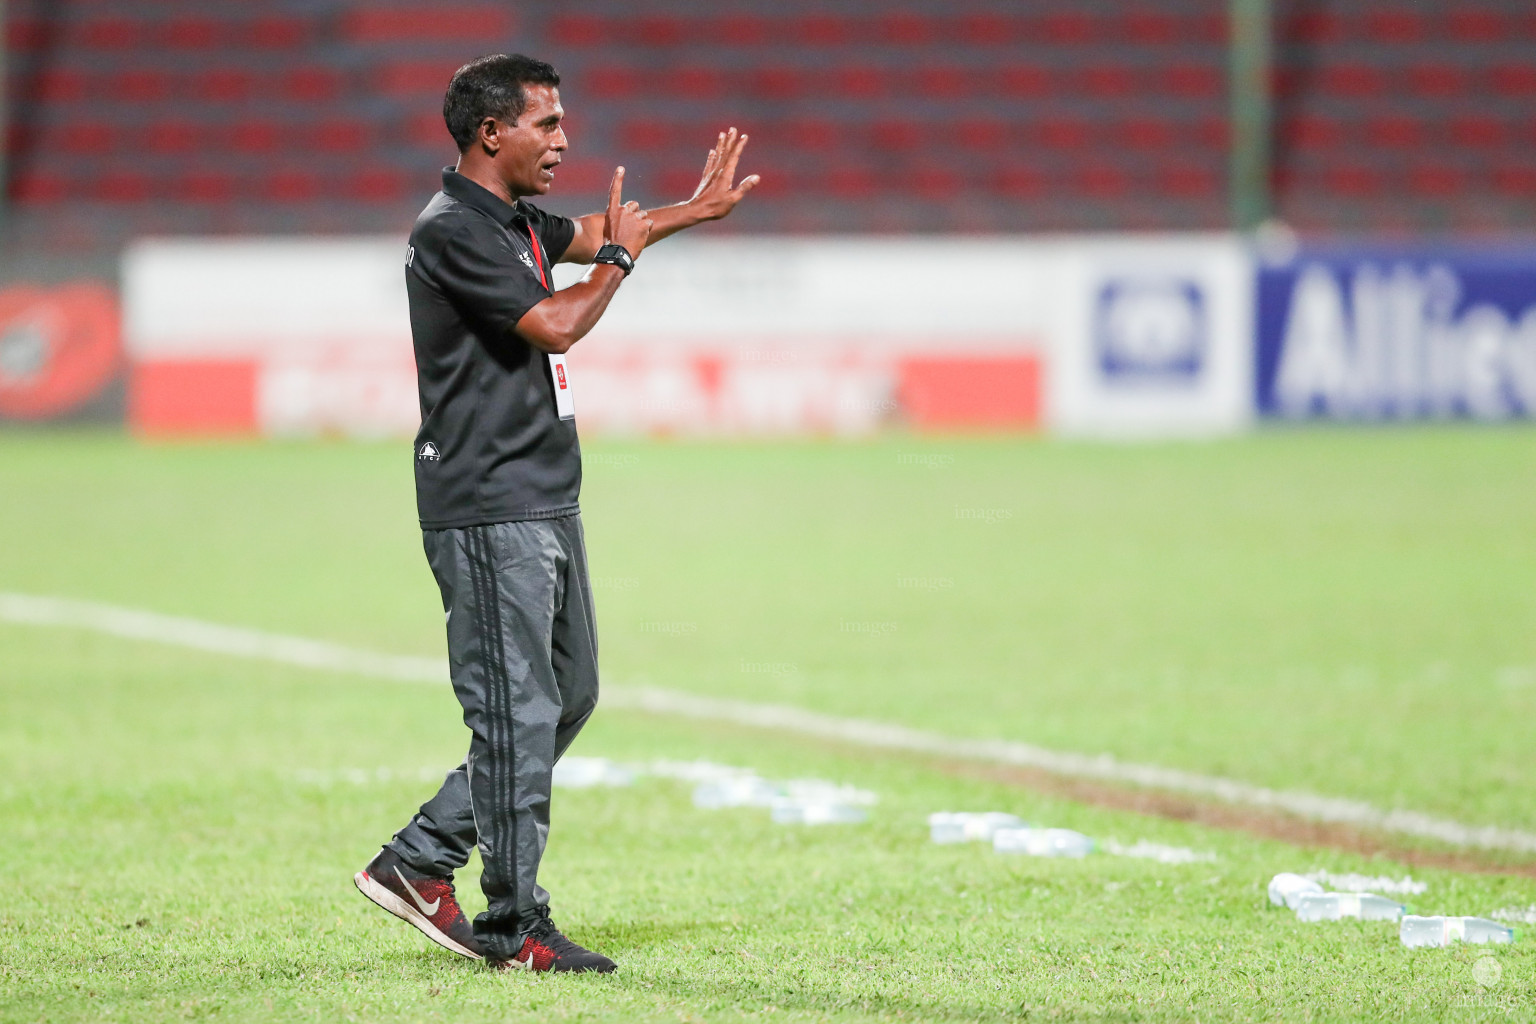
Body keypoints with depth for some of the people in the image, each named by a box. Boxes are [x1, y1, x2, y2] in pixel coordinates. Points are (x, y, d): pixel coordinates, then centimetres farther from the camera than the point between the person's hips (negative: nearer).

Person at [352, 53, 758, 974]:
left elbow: (587, 237, 36)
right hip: (489, 511, -10)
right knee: (520, 714, -6)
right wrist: (618, 259, -5)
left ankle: (419, 861, 20)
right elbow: (557, 324, -21)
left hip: (548, 506, 10)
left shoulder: (517, 220, 15)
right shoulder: (453, 231, -15)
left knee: (569, 696, 15)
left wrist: (692, 211, 35)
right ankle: (515, 926, 1)